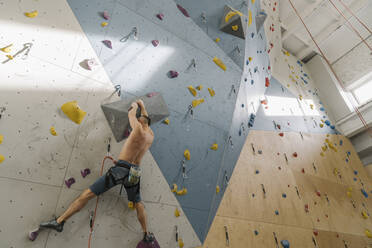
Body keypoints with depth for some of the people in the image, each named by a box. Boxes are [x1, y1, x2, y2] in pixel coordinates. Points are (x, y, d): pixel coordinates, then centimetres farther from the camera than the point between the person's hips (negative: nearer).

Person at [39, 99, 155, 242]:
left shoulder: (139, 129, -9)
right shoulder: (151, 135, 10)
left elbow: (131, 114, 8)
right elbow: (145, 118, 29)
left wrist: (134, 106, 31)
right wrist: (142, 105, 43)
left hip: (120, 169, -6)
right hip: (134, 172, 6)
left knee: (87, 194, 3)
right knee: (138, 204, 22)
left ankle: (59, 221, 10)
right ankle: (146, 234, 31)